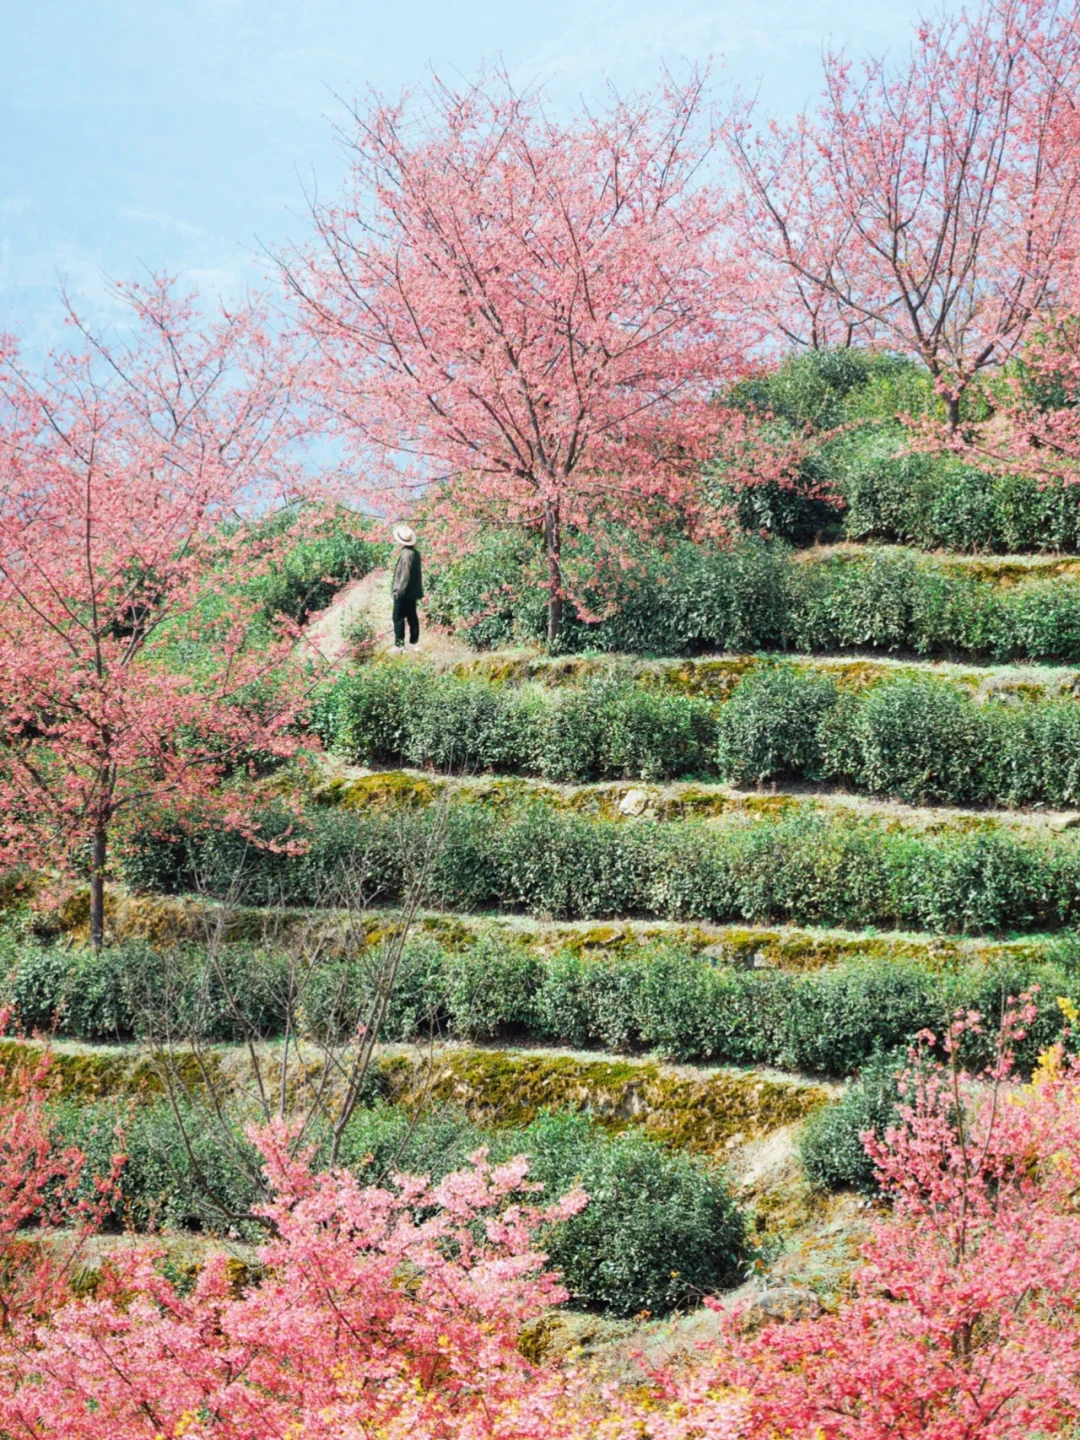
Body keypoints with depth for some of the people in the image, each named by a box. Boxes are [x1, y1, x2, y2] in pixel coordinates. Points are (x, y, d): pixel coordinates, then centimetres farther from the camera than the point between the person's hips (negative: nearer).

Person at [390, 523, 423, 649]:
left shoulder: (406, 554, -21)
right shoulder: (415, 552, 7)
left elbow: (405, 575, -22)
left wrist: (399, 590, -16)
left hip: (404, 592, -9)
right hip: (412, 591, 9)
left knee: (398, 617, -3)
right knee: (412, 616, 14)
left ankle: (399, 644, -3)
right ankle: (414, 641, 19)